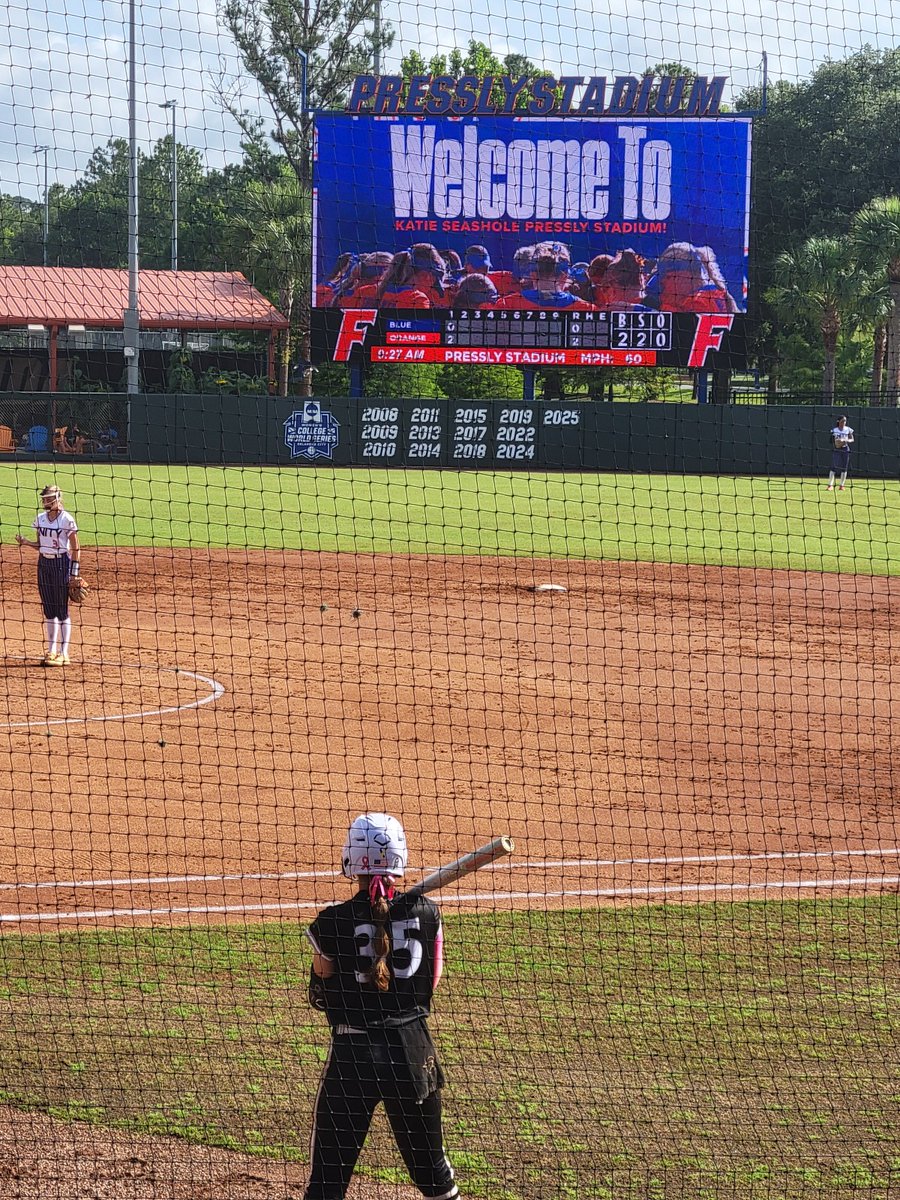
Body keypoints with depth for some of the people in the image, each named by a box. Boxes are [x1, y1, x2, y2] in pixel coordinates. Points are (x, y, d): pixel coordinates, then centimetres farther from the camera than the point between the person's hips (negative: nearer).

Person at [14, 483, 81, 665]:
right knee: (48, 609, 9)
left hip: (61, 563, -6)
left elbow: (75, 548, -8)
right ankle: (51, 651, 16)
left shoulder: (67, 519, -10)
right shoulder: (40, 519, 8)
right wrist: (25, 542, -3)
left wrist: (74, 573, -12)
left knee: (61, 609, -3)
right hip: (44, 563, 6)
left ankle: (64, 654, 1)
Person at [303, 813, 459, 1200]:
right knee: (430, 1161, 19)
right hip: (413, 1048, 3)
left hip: (352, 1051, -3)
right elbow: (432, 982, 10)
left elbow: (320, 997, 1)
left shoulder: (333, 922, -10)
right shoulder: (425, 913, -3)